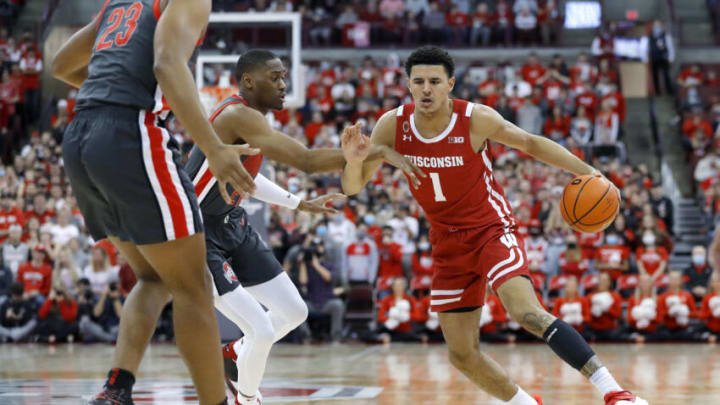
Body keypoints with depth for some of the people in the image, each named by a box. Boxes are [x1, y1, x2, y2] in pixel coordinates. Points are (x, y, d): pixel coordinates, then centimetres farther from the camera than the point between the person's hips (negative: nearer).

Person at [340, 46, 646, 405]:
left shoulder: (476, 119, -18)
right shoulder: (393, 126, -10)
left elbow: (531, 143, -3)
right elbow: (352, 187, -6)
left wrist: (587, 172, -12)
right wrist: (354, 160, -29)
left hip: (491, 229, -5)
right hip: (448, 242, 5)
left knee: (528, 314, -28)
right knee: (461, 353, 4)